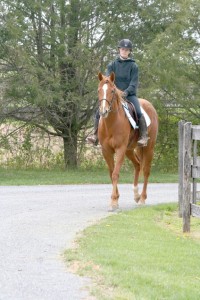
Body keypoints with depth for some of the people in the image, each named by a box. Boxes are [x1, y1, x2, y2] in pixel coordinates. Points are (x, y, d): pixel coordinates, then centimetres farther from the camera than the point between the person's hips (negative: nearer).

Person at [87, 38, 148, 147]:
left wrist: (126, 92, -22)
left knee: (138, 113, -28)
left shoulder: (133, 66, 3)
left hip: (129, 95, -2)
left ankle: (144, 137, -24)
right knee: (99, 112, -13)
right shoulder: (112, 65, 9)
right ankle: (96, 136, -6)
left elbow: (134, 83, -5)